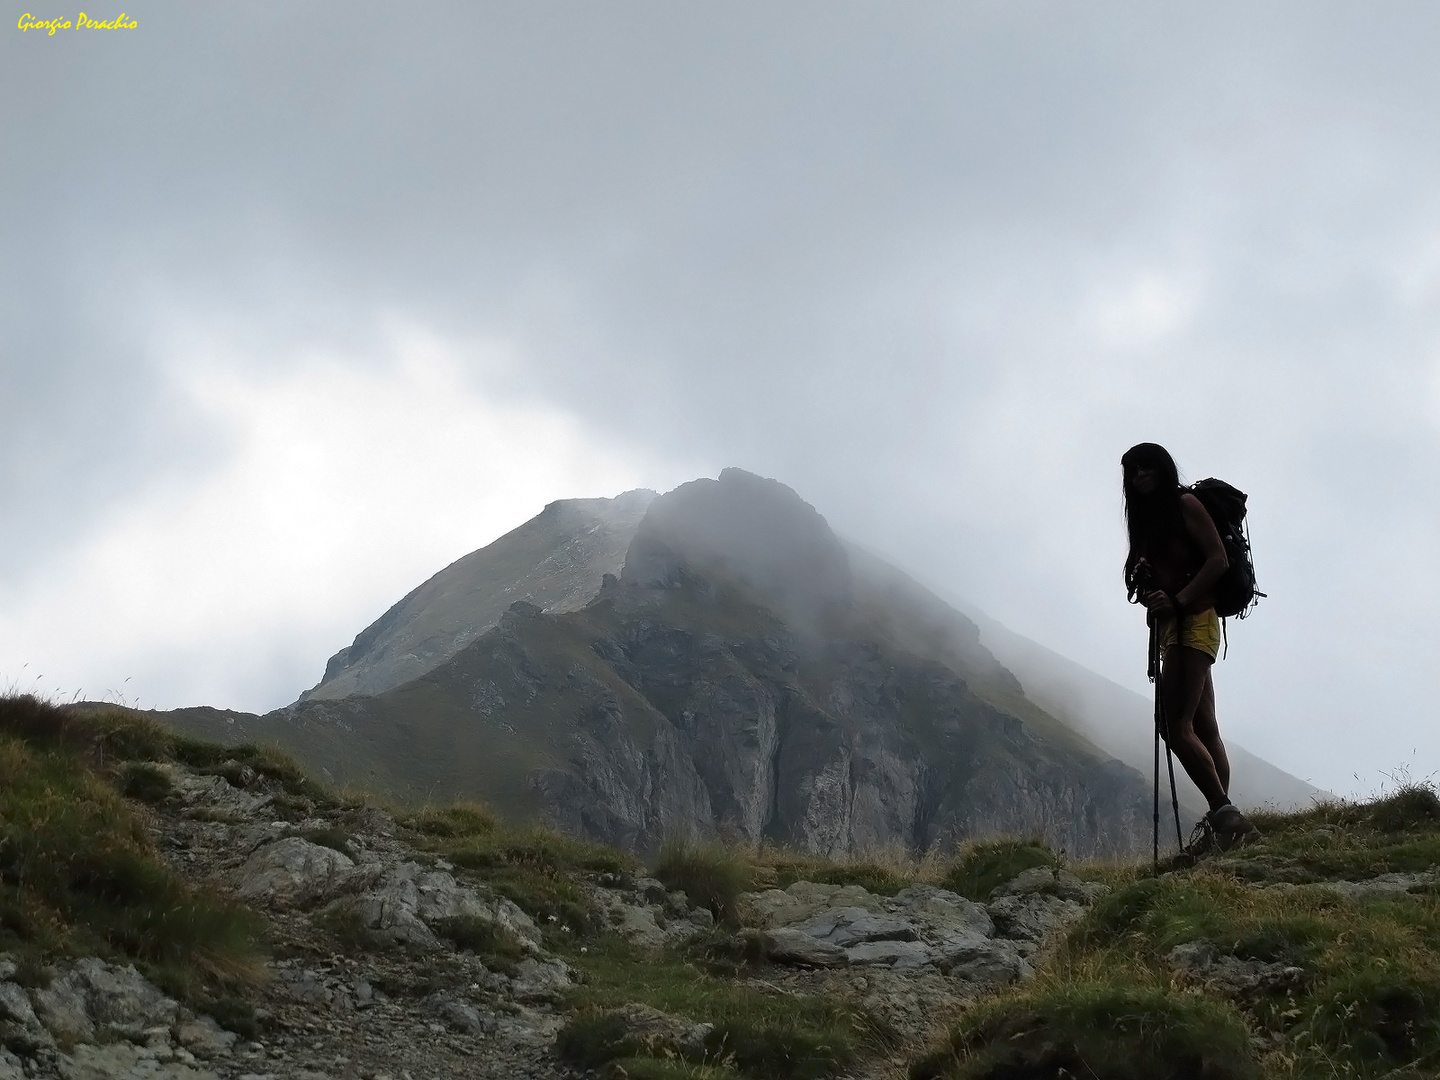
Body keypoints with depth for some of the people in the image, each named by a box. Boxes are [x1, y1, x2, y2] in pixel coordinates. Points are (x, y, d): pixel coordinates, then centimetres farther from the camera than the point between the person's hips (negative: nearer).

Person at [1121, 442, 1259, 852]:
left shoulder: (1185, 504, -4)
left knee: (1176, 727, -19)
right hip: (1170, 626, 9)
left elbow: (1218, 559, -12)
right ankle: (1223, 817, 4)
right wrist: (1148, 591, -5)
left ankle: (1223, 815, -21)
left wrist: (1178, 601, -18)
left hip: (1193, 620, -9)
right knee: (1204, 728, 5)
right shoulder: (1145, 519, 21)